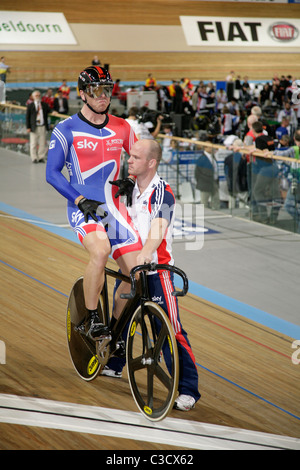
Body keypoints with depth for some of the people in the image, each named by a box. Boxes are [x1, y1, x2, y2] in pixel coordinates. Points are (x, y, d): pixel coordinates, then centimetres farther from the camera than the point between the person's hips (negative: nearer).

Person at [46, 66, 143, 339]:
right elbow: (52, 173, -4)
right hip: (83, 209, -4)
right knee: (100, 251, -34)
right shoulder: (66, 130, -3)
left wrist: (131, 179, 1)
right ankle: (91, 319, -15)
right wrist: (80, 199, -16)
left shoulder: (121, 128, 8)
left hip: (114, 208, 5)